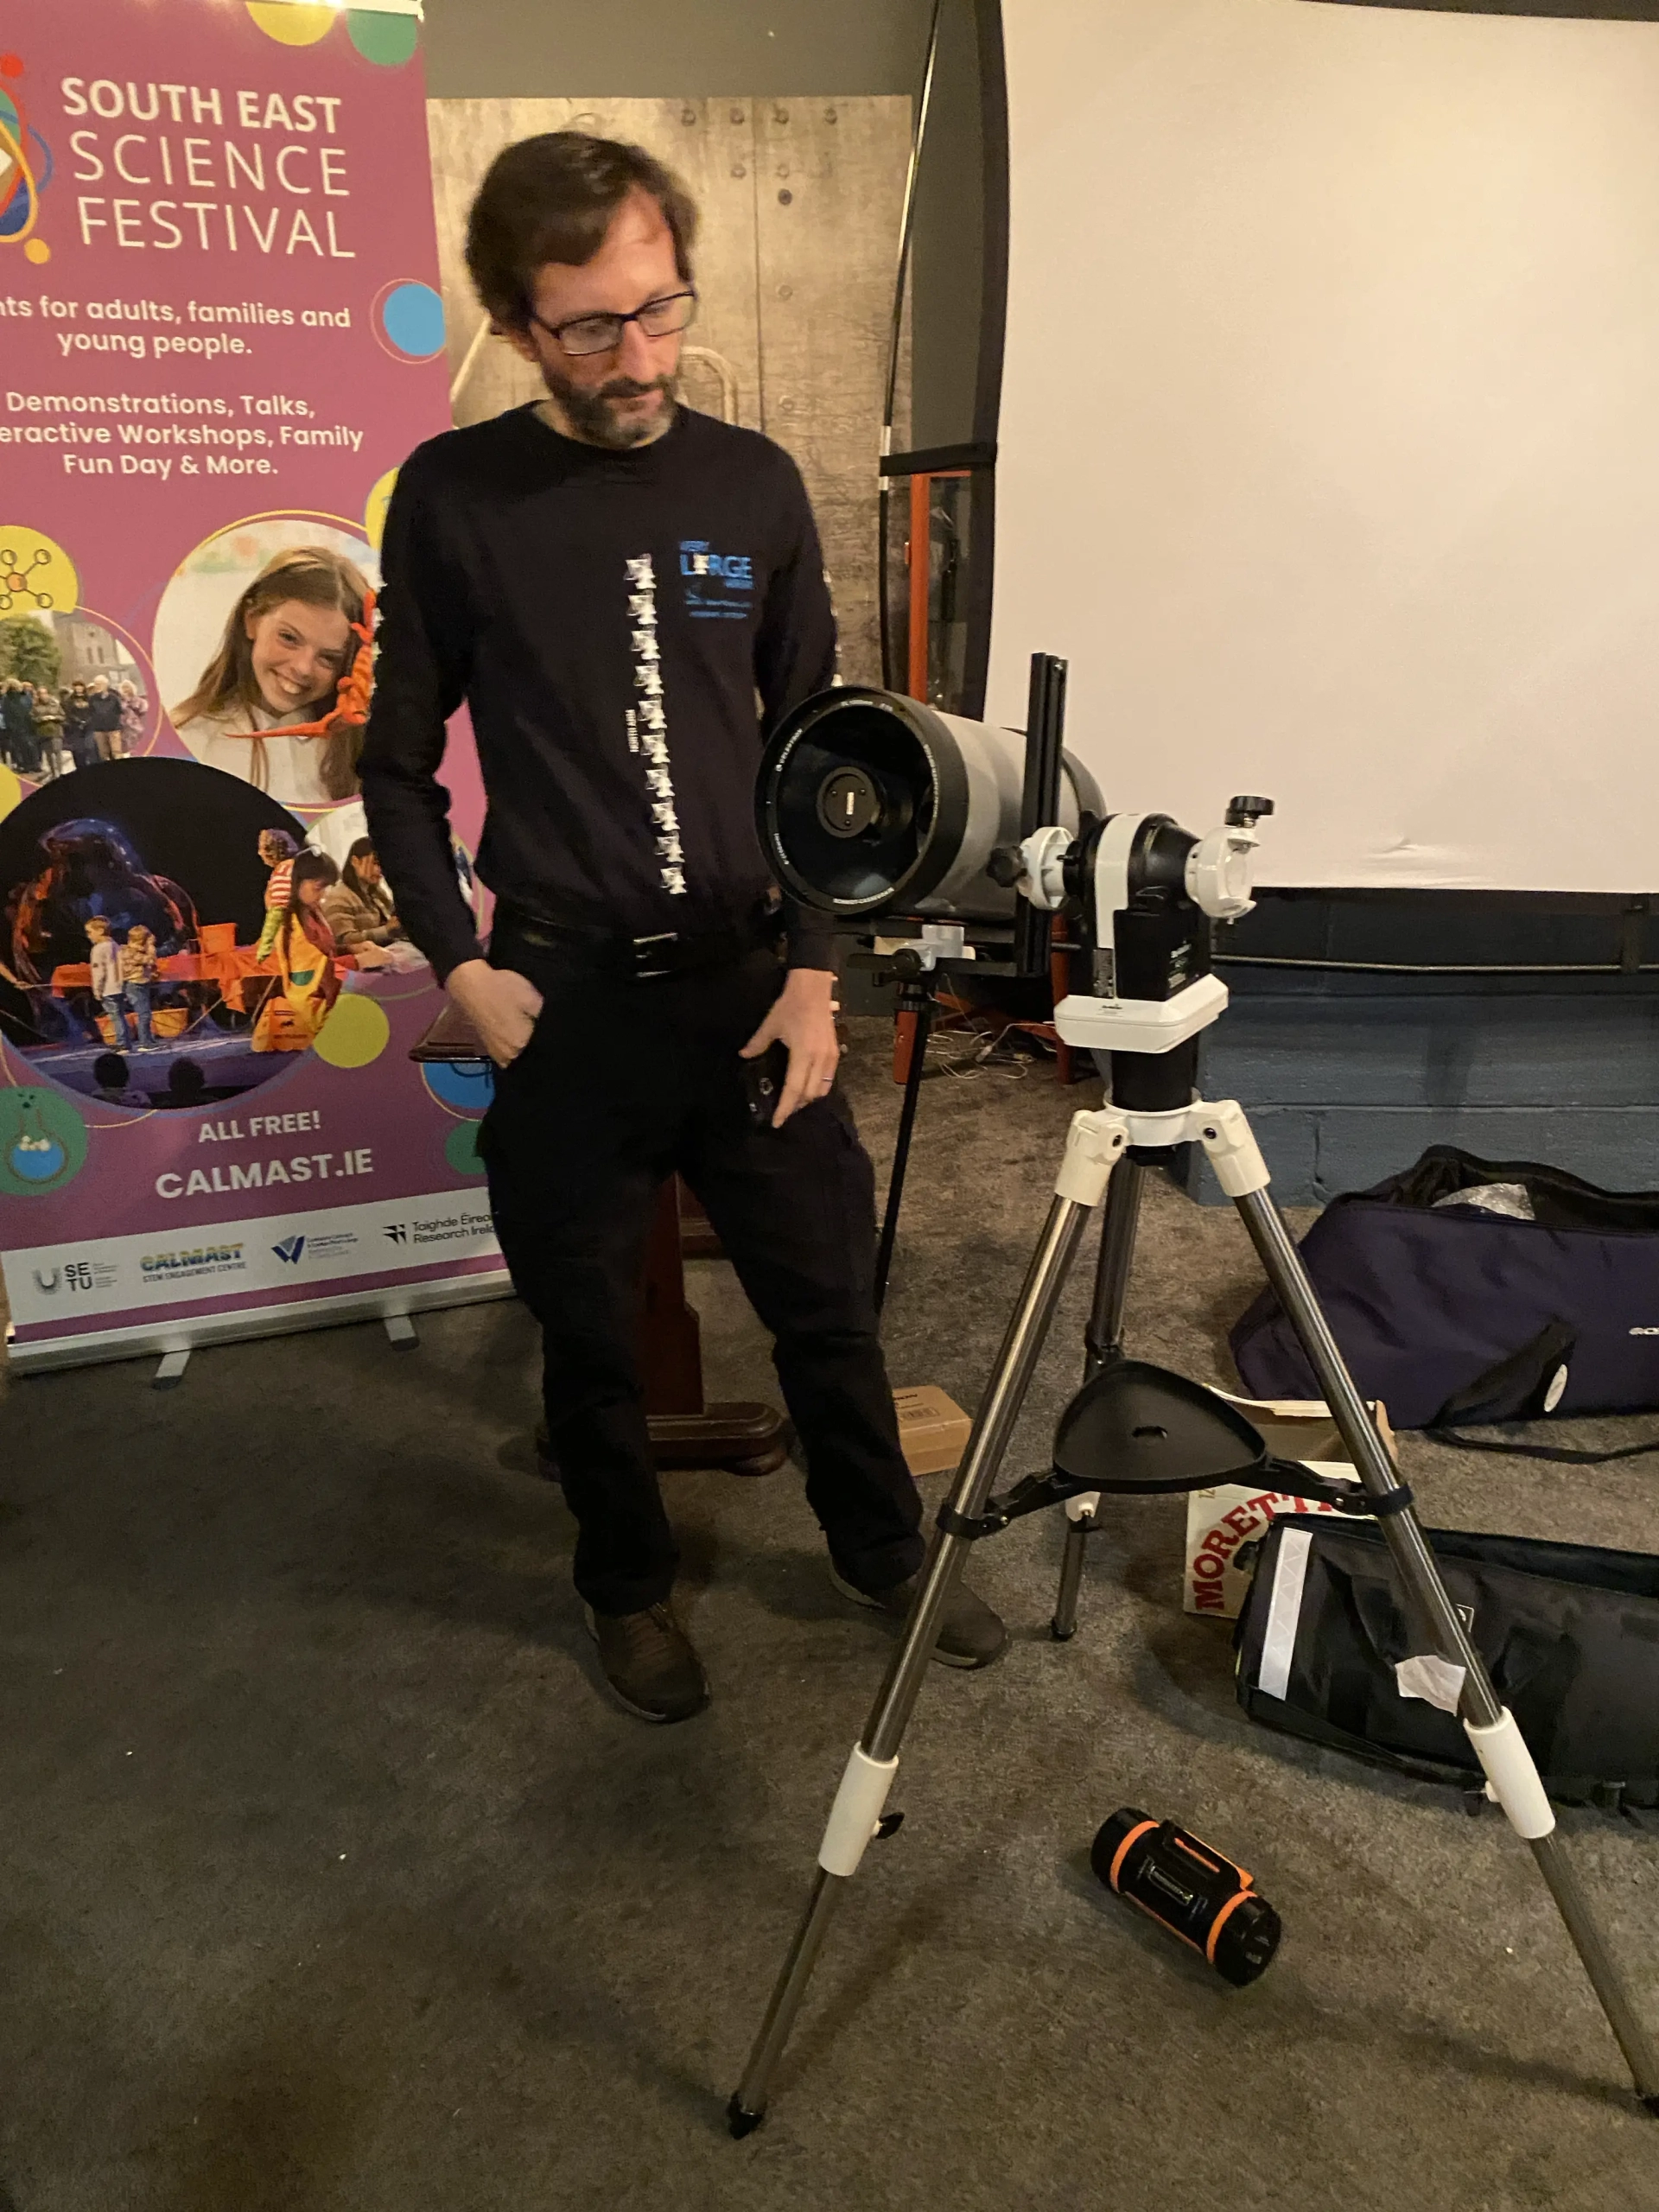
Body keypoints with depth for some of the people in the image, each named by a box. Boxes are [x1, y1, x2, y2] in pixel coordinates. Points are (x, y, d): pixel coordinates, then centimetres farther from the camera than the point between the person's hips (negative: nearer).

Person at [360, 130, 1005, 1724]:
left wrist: (815, 967, -1)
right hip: (561, 1002, -1)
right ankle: (629, 1584, 39)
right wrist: (461, 963, -7)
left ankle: (884, 1553, 39)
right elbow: (399, 763, 4)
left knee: (827, 1303, 13)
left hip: (751, 983, 2)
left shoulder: (754, 484, 4)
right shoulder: (452, 497, -2)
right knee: (589, 1333, 13)